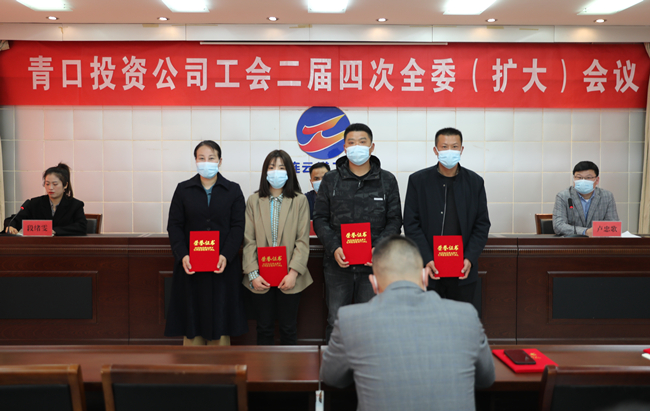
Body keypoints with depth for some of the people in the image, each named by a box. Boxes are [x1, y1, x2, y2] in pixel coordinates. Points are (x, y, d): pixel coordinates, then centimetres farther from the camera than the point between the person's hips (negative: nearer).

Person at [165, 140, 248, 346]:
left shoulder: (233, 190, 7)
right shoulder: (183, 189, 9)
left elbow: (238, 227, 0)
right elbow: (174, 225, 4)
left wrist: (226, 256, -14)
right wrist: (182, 255, -11)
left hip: (222, 266, -1)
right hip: (191, 266, 1)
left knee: (220, 320, 2)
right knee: (192, 320, 3)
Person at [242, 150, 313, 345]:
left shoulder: (300, 200, 2)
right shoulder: (254, 200, 6)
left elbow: (303, 240, -3)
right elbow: (248, 241, 2)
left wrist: (293, 272, -12)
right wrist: (252, 274, -8)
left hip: (289, 277, -1)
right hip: (261, 277, 1)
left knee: (289, 328, 8)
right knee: (264, 328, 9)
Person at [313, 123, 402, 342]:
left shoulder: (387, 180, 6)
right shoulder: (331, 180, 7)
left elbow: (394, 220, 5)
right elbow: (320, 219, 5)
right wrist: (334, 248, -11)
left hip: (373, 264, 0)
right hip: (337, 264, 0)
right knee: (335, 321, 6)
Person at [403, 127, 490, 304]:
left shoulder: (475, 182, 6)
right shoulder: (418, 180, 0)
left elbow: (482, 224, 5)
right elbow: (411, 224, -3)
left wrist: (470, 258, -8)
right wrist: (426, 260, -12)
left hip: (464, 271, 2)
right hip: (429, 270, -1)